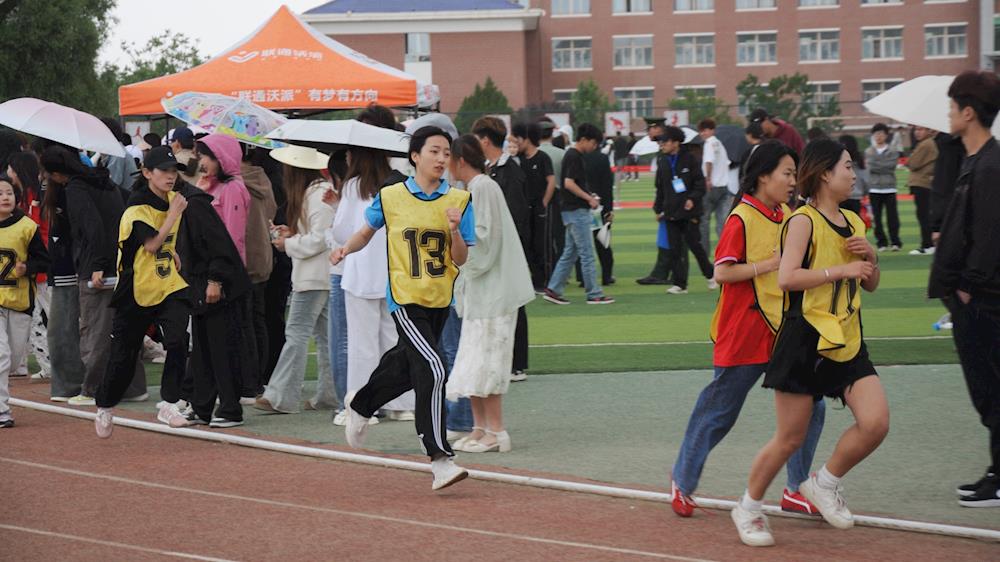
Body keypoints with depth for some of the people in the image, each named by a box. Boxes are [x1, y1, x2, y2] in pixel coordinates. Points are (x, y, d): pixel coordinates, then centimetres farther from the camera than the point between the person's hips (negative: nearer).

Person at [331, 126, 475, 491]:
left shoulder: (459, 201, -2)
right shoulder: (391, 197, -4)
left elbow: (461, 260, -3)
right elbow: (368, 230, 16)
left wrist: (454, 230, -21)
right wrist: (347, 248, -3)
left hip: (440, 300, 4)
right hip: (405, 299, -4)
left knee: (406, 367, 22)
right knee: (432, 369, -20)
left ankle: (360, 406, 53)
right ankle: (439, 459, -19)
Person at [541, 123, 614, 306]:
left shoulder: (572, 155, 15)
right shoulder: (574, 157, -15)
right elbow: (569, 183, -23)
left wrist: (589, 196, 13)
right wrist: (589, 198, -16)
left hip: (572, 210, 10)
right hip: (577, 210, -10)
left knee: (570, 253, 12)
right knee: (587, 253, -5)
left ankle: (553, 290, 11)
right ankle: (594, 294, -2)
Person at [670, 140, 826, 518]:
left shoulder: (787, 217, 9)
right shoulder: (742, 219, -13)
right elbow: (722, 272, -19)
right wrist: (769, 264, -22)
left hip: (784, 329, 7)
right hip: (744, 332, -7)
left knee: (809, 406, 0)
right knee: (719, 409, 4)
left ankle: (796, 490, 11)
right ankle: (683, 482, 21)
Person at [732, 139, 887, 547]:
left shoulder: (854, 223, 12)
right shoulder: (804, 221, -10)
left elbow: (870, 284, 22)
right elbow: (787, 277, -23)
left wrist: (870, 258, 2)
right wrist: (841, 270, -20)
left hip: (848, 344, 6)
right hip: (805, 341, -6)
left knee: (876, 422, -12)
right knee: (790, 439, 1)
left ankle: (825, 483, 12)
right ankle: (749, 507, 23)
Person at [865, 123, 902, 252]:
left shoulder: (893, 152, 6)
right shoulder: (868, 152, 9)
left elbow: (890, 166, -8)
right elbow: (869, 168, -1)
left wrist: (875, 165, -8)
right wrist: (883, 168, -11)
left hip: (889, 189, -1)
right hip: (874, 189, 1)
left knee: (892, 216, -5)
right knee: (876, 217, 0)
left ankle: (895, 242, 0)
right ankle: (882, 243, 7)